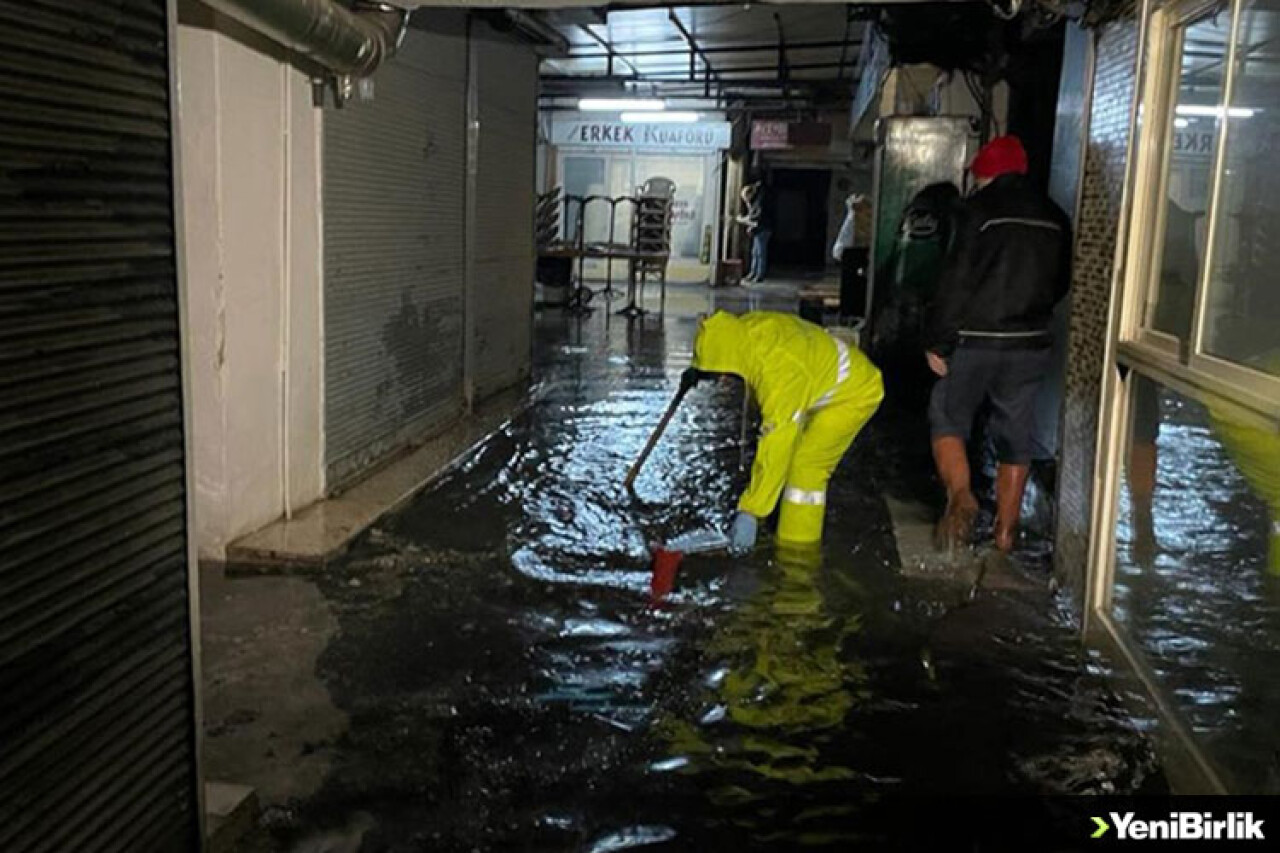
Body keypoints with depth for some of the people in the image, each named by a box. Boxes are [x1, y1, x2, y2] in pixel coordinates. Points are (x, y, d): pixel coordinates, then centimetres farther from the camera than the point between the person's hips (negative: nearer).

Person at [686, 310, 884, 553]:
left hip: (854, 391, -9)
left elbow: (775, 447, -39)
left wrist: (750, 512, -37)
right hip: (826, 381, 9)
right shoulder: (742, 330, -15)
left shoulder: (780, 372, -39)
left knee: (804, 466, -14)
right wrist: (698, 372, -5)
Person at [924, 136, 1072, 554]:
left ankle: (960, 495, -12)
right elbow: (1061, 283, 17)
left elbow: (956, 279, -14)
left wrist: (937, 341, -10)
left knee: (948, 417, 10)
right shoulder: (1055, 217, 10)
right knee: (1015, 437, 11)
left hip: (976, 339, -5)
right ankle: (1006, 531, 17)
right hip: (1031, 344, 5)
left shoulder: (979, 208, -8)